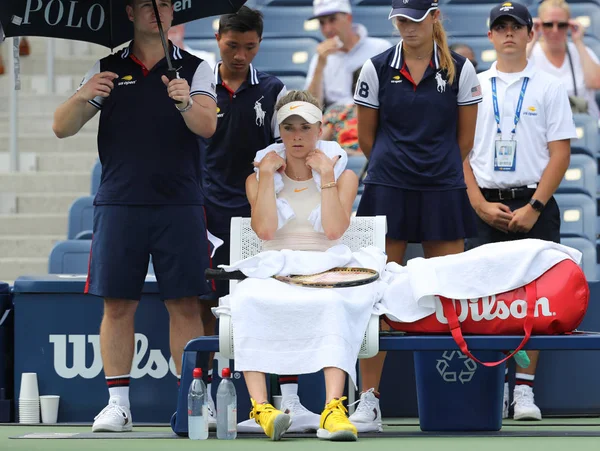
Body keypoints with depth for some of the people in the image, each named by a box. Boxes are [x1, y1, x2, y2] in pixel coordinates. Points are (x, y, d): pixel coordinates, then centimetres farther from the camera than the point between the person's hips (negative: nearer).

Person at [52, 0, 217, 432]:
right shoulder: (106, 69, 10)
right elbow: (62, 128, 6)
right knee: (117, 304, 0)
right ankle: (118, 403, 6)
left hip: (180, 205, -1)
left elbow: (207, 126, -8)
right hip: (119, 204, 1)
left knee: (185, 306, -2)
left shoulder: (194, 69, 7)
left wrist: (186, 103, -30)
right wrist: (83, 98, -15)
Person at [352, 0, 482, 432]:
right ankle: (369, 400, 1)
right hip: (387, 191, 0)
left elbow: (464, 138, 9)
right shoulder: (377, 69, 1)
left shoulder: (460, 70, 1)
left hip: (443, 190, 0)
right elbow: (367, 137, 10)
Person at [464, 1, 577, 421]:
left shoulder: (549, 87, 5)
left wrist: (534, 208, -10)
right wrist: (481, 204, -4)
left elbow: (560, 152, 0)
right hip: (486, 207, 1)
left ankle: (524, 388, -1)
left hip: (534, 206, -1)